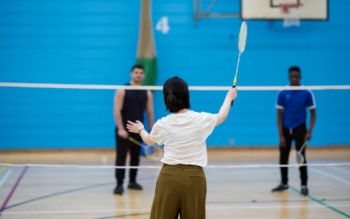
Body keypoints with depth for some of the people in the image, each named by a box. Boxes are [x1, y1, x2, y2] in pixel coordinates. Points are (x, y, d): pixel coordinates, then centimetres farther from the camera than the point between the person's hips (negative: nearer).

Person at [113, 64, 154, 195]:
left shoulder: (147, 93, 7)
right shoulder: (122, 91, -4)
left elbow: (150, 113, 9)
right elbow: (117, 111, -10)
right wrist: (121, 128, -19)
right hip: (123, 130, -4)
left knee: (135, 157, 10)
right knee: (121, 157, -7)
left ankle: (132, 182, 22)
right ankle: (119, 184, -6)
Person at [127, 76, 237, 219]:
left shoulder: (162, 124, -2)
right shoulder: (201, 120, -4)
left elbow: (148, 140, 21)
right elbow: (221, 117, 19)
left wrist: (140, 129, 44)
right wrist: (229, 97, 38)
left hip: (169, 175, 0)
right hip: (195, 177, 0)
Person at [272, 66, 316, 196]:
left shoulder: (307, 93, -4)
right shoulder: (282, 94, -2)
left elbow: (313, 113, 1)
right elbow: (279, 115, -1)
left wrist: (310, 131, -11)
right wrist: (281, 135, -7)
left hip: (299, 129, -2)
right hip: (285, 129, 2)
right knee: (283, 158, 9)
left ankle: (304, 185, -1)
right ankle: (284, 183, 26)